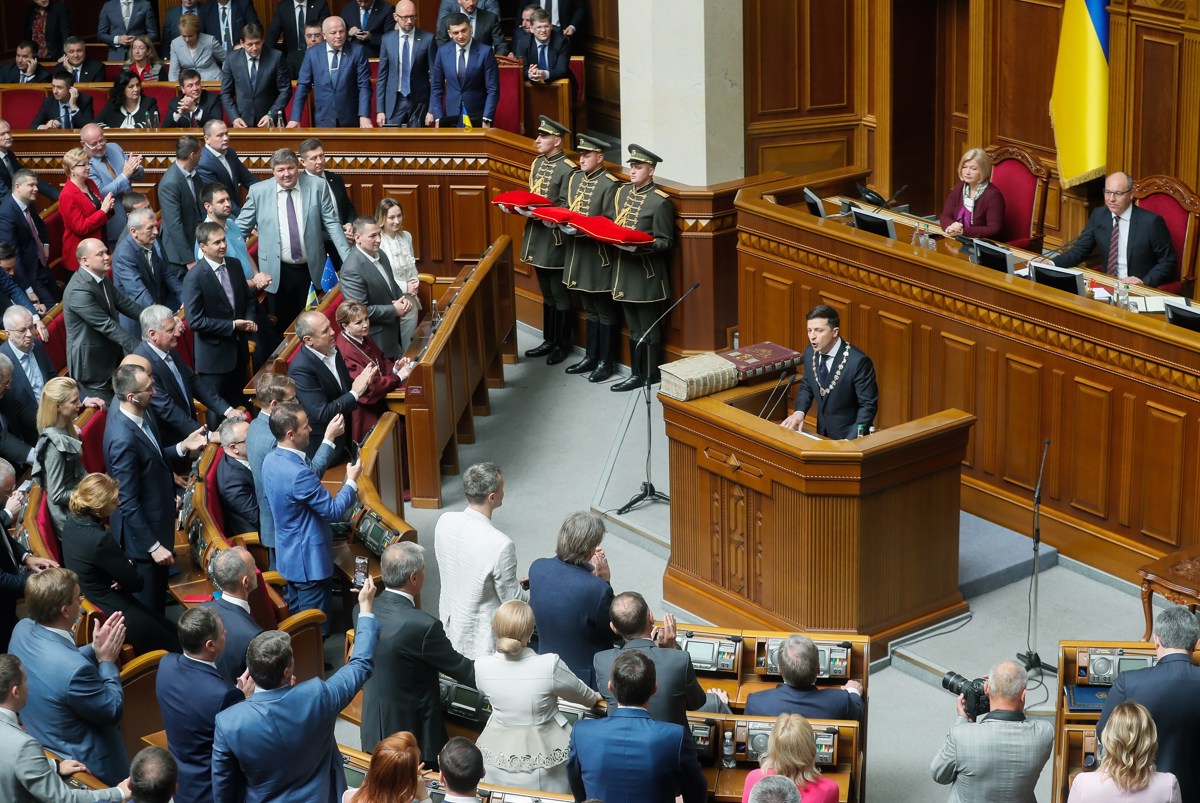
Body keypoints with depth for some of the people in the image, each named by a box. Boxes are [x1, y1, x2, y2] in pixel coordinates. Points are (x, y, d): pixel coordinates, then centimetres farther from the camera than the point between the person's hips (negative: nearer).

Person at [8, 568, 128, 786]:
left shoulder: (22, 629, -15)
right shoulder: (75, 669, -39)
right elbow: (113, 712, -22)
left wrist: (95, 649, -5)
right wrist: (107, 661, -13)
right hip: (84, 765, -8)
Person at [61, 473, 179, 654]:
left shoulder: (73, 521, -5)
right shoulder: (99, 540, -33)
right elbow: (136, 583, -19)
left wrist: (127, 566, -12)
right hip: (111, 614, -9)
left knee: (170, 628, 20)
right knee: (174, 647, 6)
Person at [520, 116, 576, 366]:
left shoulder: (568, 169, -15)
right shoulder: (537, 163, 10)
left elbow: (565, 207, -17)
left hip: (555, 239, -8)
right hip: (537, 235, 8)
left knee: (560, 295, 3)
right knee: (547, 294, 18)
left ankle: (562, 345, 12)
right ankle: (549, 340, 27)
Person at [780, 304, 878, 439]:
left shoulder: (858, 361, -20)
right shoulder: (810, 353, -2)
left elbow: (868, 405, -15)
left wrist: (850, 440, -24)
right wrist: (799, 412, -6)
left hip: (847, 435, -5)